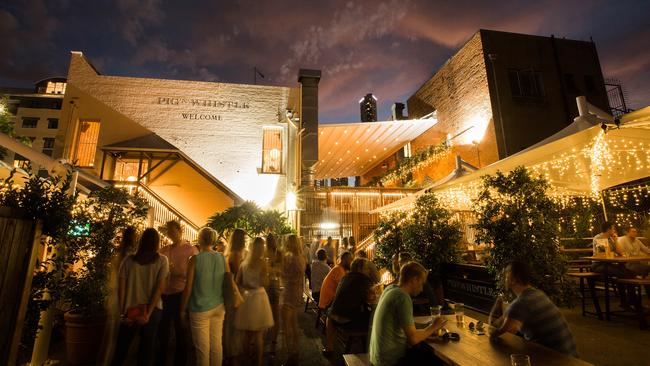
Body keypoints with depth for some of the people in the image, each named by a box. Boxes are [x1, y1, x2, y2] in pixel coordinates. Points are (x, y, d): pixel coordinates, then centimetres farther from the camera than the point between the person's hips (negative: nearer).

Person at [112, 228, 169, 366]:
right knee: (146, 347, 14)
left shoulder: (128, 260, -3)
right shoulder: (162, 260, -7)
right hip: (152, 310, -1)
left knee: (122, 347, 19)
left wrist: (122, 312, 1)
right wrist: (148, 313, -8)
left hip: (131, 310, 1)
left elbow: (121, 288, -4)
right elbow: (159, 288, -11)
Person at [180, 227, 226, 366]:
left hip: (200, 309, -3)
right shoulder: (222, 258, -2)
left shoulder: (195, 259, -11)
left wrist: (183, 309, 4)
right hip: (218, 307, 4)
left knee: (203, 348, 8)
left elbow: (188, 288, -8)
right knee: (217, 345, 15)